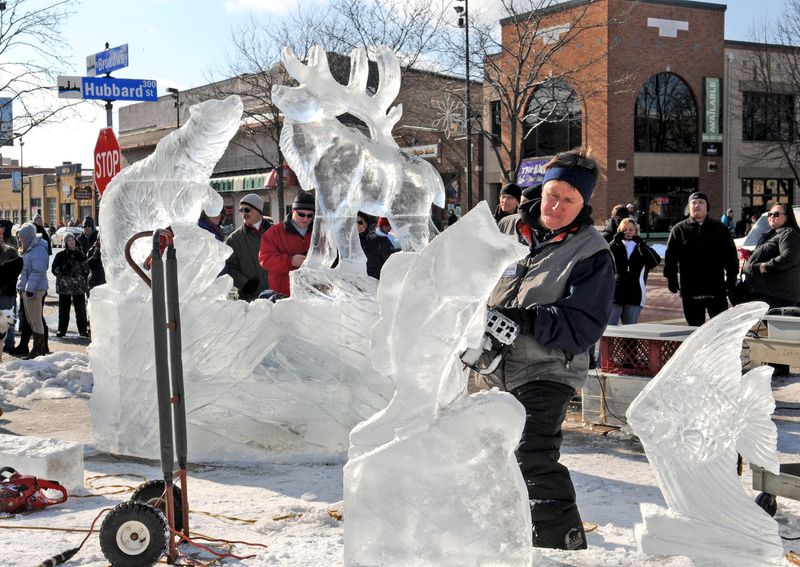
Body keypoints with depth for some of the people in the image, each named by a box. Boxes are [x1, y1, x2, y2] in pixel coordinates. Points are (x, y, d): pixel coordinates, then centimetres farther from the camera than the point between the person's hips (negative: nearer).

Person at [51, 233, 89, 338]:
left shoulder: (80, 253, 10)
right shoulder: (61, 255, 2)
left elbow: (86, 269, 17)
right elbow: (54, 269, -1)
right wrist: (63, 269, -19)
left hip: (79, 285, 1)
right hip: (64, 286, -1)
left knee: (81, 309, 2)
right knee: (63, 309, 4)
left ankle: (83, 329, 9)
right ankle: (62, 330, 12)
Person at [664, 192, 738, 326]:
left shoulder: (720, 229, 7)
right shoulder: (679, 230, 5)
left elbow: (731, 256, 7)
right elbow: (670, 258, 3)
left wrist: (731, 280, 1)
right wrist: (672, 280, -4)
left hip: (716, 290, 0)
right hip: (690, 292, 0)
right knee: (695, 327, 7)